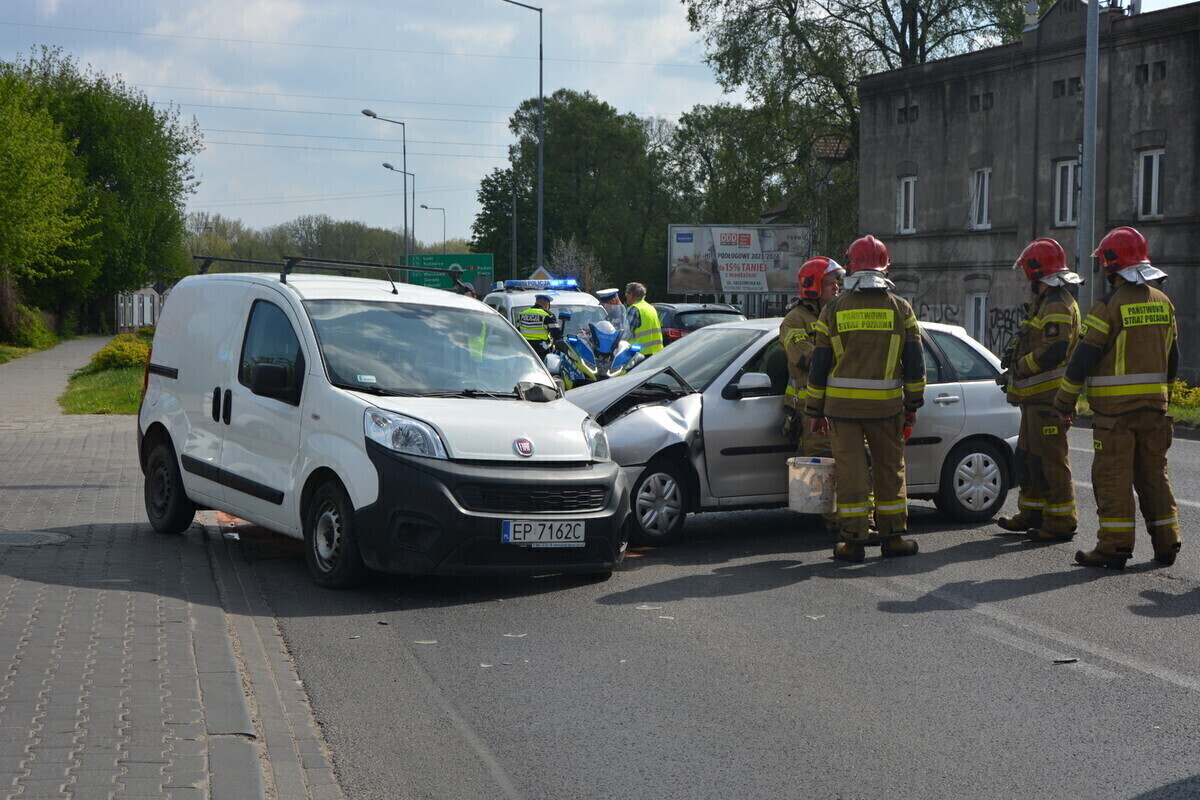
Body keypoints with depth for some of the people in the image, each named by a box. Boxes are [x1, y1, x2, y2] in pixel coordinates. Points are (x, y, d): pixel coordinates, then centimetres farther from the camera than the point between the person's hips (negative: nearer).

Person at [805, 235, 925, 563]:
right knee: (889, 469, 11)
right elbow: (914, 362, 3)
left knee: (850, 470, 3)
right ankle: (893, 536, 15)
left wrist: (816, 411, 10)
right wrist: (912, 404, 12)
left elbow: (818, 365, 4)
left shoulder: (833, 310, 3)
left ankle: (852, 540, 3)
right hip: (886, 405, 0)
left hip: (842, 404, 0)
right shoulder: (900, 308, 2)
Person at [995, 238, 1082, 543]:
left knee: (1051, 458, -8)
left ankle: (1061, 523, -4)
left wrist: (1018, 368, -14)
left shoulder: (1057, 306, -16)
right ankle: (1031, 513, 28)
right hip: (1037, 395, 11)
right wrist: (1016, 357, 7)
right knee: (1028, 455, 18)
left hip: (1049, 396, -11)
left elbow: (1052, 351, -25)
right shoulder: (1045, 302, 19)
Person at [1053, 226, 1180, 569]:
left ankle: (1115, 546, -3)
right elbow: (1172, 358, 17)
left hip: (1115, 406, -6)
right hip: (1153, 405, 6)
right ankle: (1166, 544, 15)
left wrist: (1065, 400, -3)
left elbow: (1083, 357, -12)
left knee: (1113, 476, -2)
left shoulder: (1109, 305, -12)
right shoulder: (1163, 302, 10)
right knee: (1154, 474, 12)